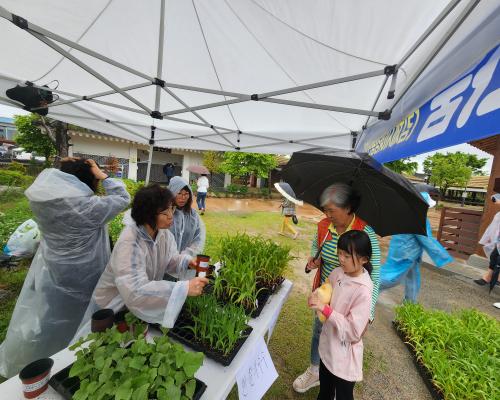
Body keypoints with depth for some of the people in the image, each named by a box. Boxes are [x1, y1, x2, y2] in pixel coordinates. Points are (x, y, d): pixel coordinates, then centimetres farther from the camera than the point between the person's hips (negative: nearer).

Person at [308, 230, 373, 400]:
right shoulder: (337, 273, -10)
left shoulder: (363, 290, -29)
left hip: (345, 356, -5)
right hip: (327, 346, 5)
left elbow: (354, 332, -28)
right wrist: (317, 300, -12)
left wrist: (325, 309, -33)